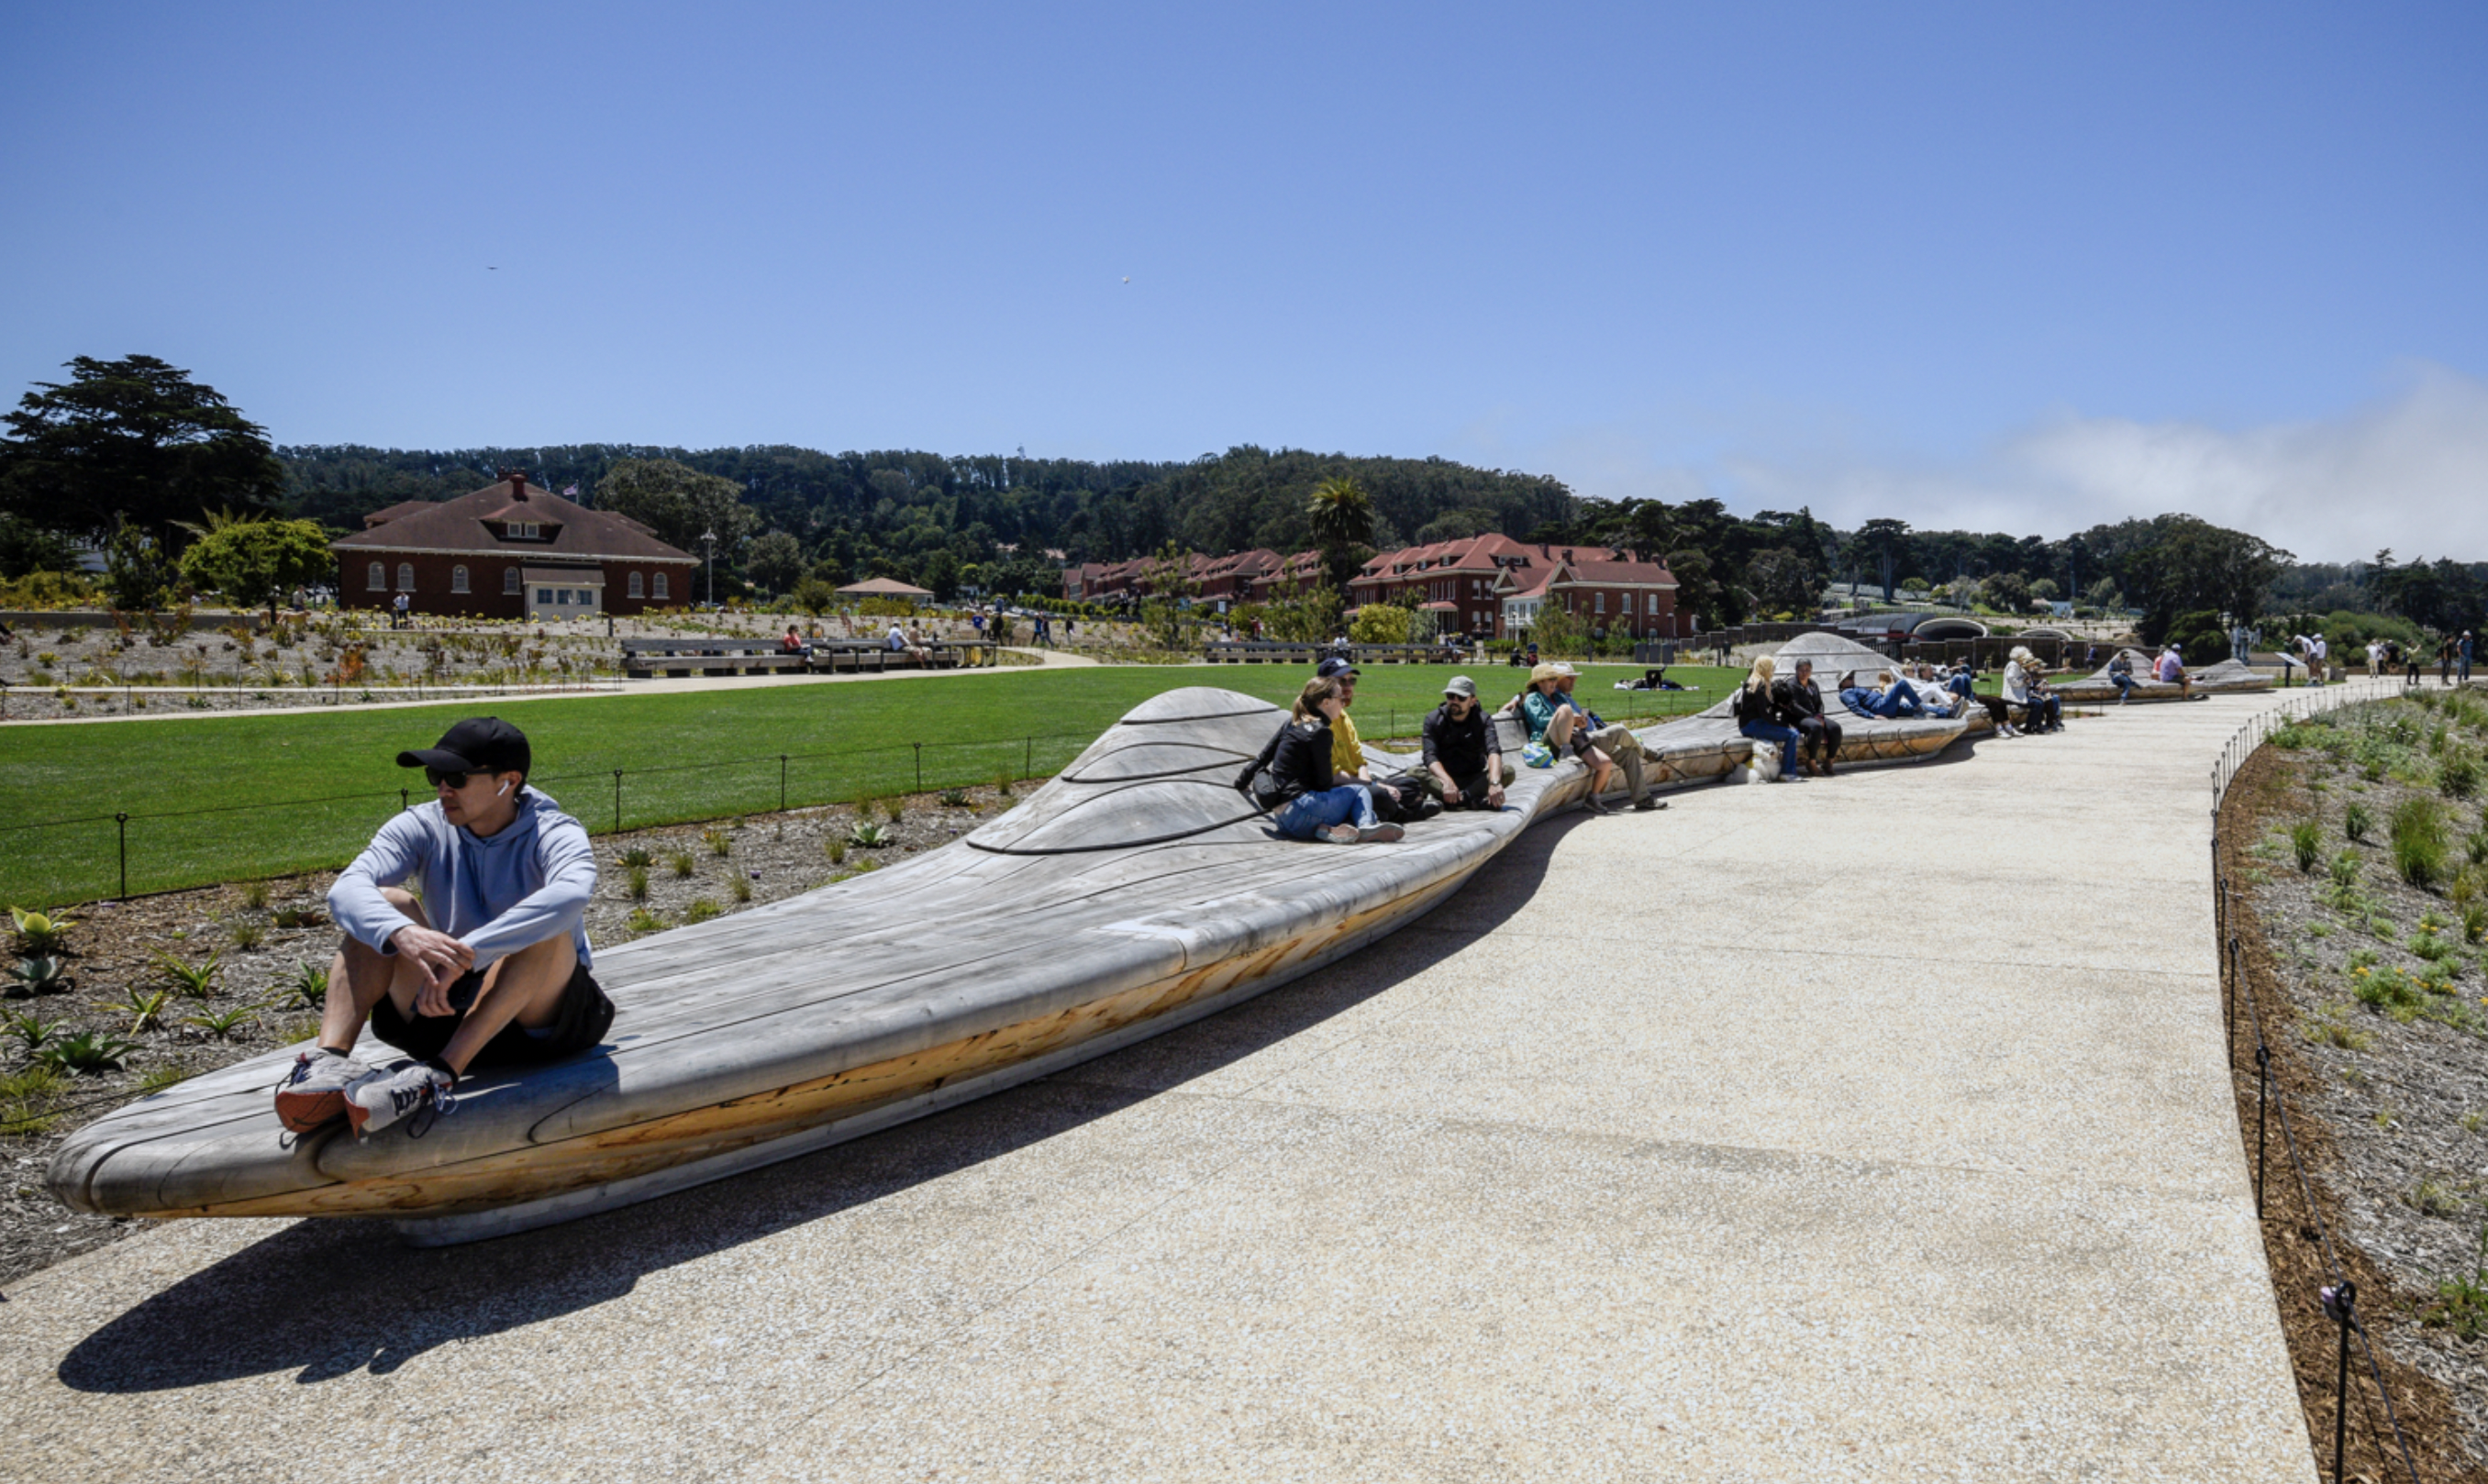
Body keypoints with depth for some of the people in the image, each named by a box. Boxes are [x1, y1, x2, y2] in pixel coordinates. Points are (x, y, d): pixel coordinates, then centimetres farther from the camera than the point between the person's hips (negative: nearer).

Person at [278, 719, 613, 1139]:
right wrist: (403, 933, -42)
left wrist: (466, 953, -46)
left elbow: (572, 893, -38)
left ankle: (437, 1074, -44)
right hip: (446, 1012, 4)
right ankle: (329, 1060, -33)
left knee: (547, 929, -32)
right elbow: (346, 889, -19)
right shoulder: (423, 827, -1)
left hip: (541, 1020, -3)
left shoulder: (553, 833, -13)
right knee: (388, 903, -15)